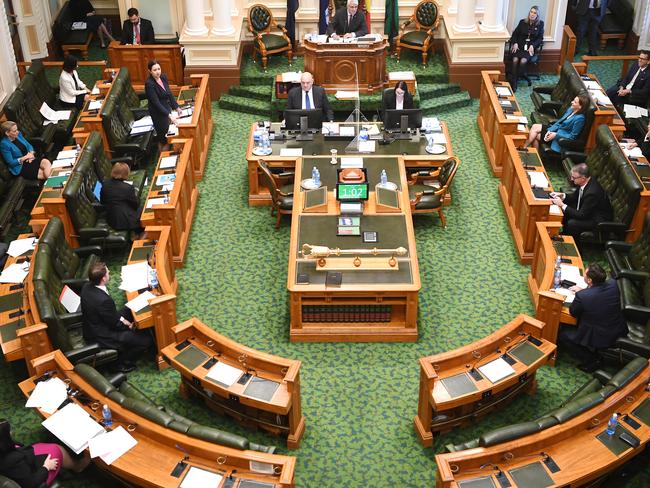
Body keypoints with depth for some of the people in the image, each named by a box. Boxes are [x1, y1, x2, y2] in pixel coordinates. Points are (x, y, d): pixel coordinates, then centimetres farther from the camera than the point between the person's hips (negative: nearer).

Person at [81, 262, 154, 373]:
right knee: (147, 340, -8)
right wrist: (129, 325, -1)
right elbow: (115, 324, -19)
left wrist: (121, 318, 0)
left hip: (92, 327, 9)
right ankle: (123, 363, 13)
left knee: (130, 311, 22)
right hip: (101, 337, -9)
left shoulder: (87, 287, -9)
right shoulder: (103, 300, -36)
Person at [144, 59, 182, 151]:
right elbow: (156, 103, -28)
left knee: (168, 131, 20)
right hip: (158, 113, -7)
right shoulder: (149, 84, -27)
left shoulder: (163, 77, -4)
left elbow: (170, 94, 8)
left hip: (167, 108, 7)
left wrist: (176, 107, 10)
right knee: (163, 134, 5)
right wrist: (169, 115, -31)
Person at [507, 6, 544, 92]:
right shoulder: (522, 22, 9)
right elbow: (515, 34, 9)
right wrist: (515, 43, -9)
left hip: (530, 47, -1)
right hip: (519, 45, 1)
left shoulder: (540, 24, 6)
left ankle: (515, 79, -16)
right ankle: (513, 83, -26)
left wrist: (533, 45, -11)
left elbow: (540, 38, 5)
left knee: (523, 61, -30)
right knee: (515, 60, -28)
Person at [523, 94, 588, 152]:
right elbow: (559, 121, 8)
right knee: (534, 127, -2)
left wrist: (556, 135, -24)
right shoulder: (570, 109, 0)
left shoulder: (579, 118, -26)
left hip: (561, 137, -9)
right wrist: (550, 130, -7)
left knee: (534, 135, -11)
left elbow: (572, 136, -23)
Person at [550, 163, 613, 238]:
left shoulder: (592, 192, -35)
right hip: (587, 212, 9)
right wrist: (562, 196, -7)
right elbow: (575, 196, 12)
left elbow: (582, 215, -29)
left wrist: (562, 205, -26)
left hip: (598, 220, -9)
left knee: (571, 223, -25)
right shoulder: (585, 182, -8)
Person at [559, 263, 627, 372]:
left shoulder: (582, 296, -32)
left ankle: (591, 360, 11)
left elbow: (573, 313, -10)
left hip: (599, 338, -7)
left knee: (562, 333, 11)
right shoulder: (613, 284, -15)